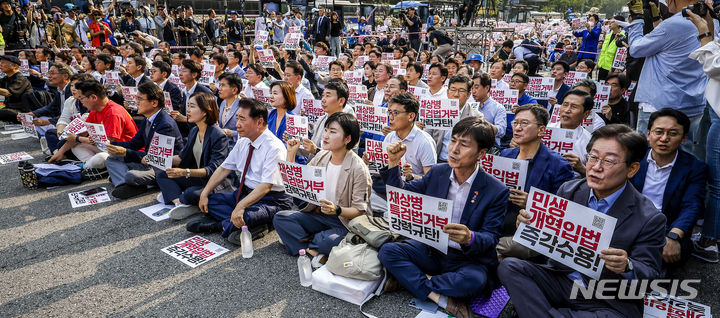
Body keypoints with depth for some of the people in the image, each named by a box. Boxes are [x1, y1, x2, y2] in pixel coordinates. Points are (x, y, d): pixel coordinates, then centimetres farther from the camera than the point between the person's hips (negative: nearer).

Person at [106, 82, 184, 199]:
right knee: (111, 159, 6)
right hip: (149, 161, 11)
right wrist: (111, 144, -1)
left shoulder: (166, 125, -22)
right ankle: (126, 185, -17)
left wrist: (125, 152, -29)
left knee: (131, 176, -34)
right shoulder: (147, 120, 9)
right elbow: (134, 144, 15)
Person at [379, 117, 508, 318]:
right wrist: (393, 163, -7)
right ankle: (439, 297, -21)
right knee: (388, 251, -18)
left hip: (469, 259, -3)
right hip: (432, 251, 4)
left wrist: (470, 238, -36)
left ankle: (408, 278, -14)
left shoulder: (496, 191, -12)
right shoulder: (437, 173, 0)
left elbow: (491, 237, -12)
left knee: (474, 281, -36)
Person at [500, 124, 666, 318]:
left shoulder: (649, 219, -11)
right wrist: (531, 224, -16)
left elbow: (650, 275, -9)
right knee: (509, 266, -17)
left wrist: (627, 267, -32)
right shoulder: (569, 190, 0)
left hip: (608, 302, -3)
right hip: (562, 279, 4)